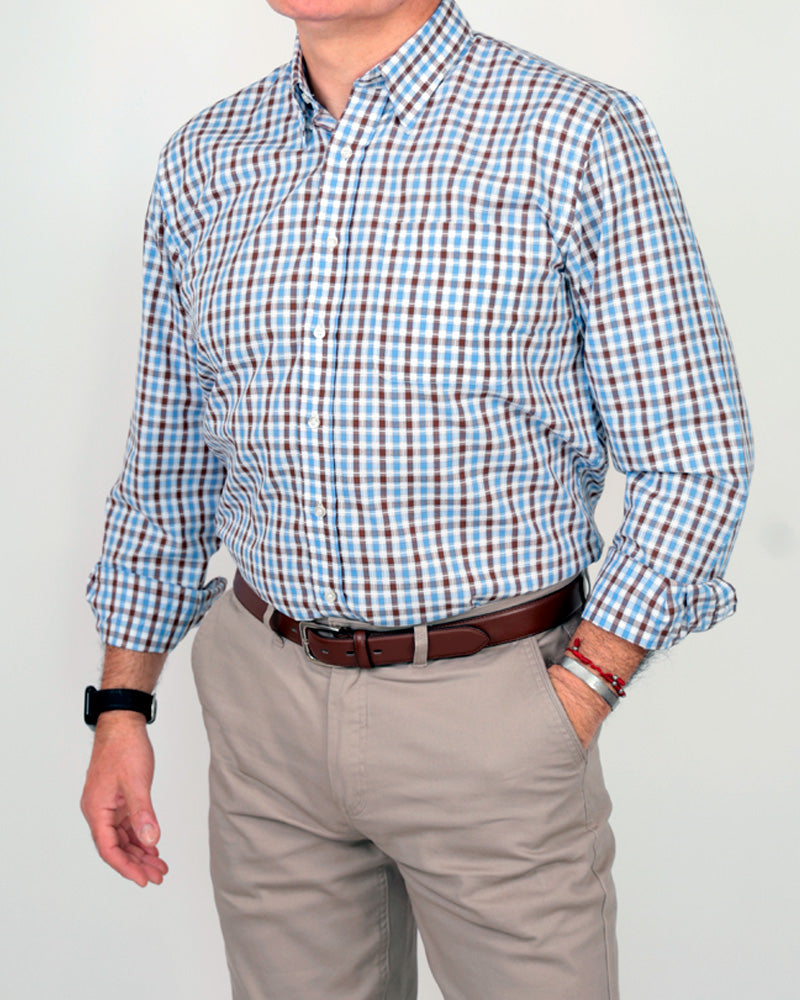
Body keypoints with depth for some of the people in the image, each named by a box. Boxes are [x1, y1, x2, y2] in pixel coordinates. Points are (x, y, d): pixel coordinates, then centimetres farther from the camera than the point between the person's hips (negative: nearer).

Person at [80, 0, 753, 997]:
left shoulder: (582, 138, -10)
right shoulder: (201, 160, 5)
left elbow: (692, 466, -8)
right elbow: (166, 462, 13)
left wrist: (569, 715, -13)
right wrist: (121, 707, 10)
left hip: (487, 700, -3)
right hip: (265, 700, 4)